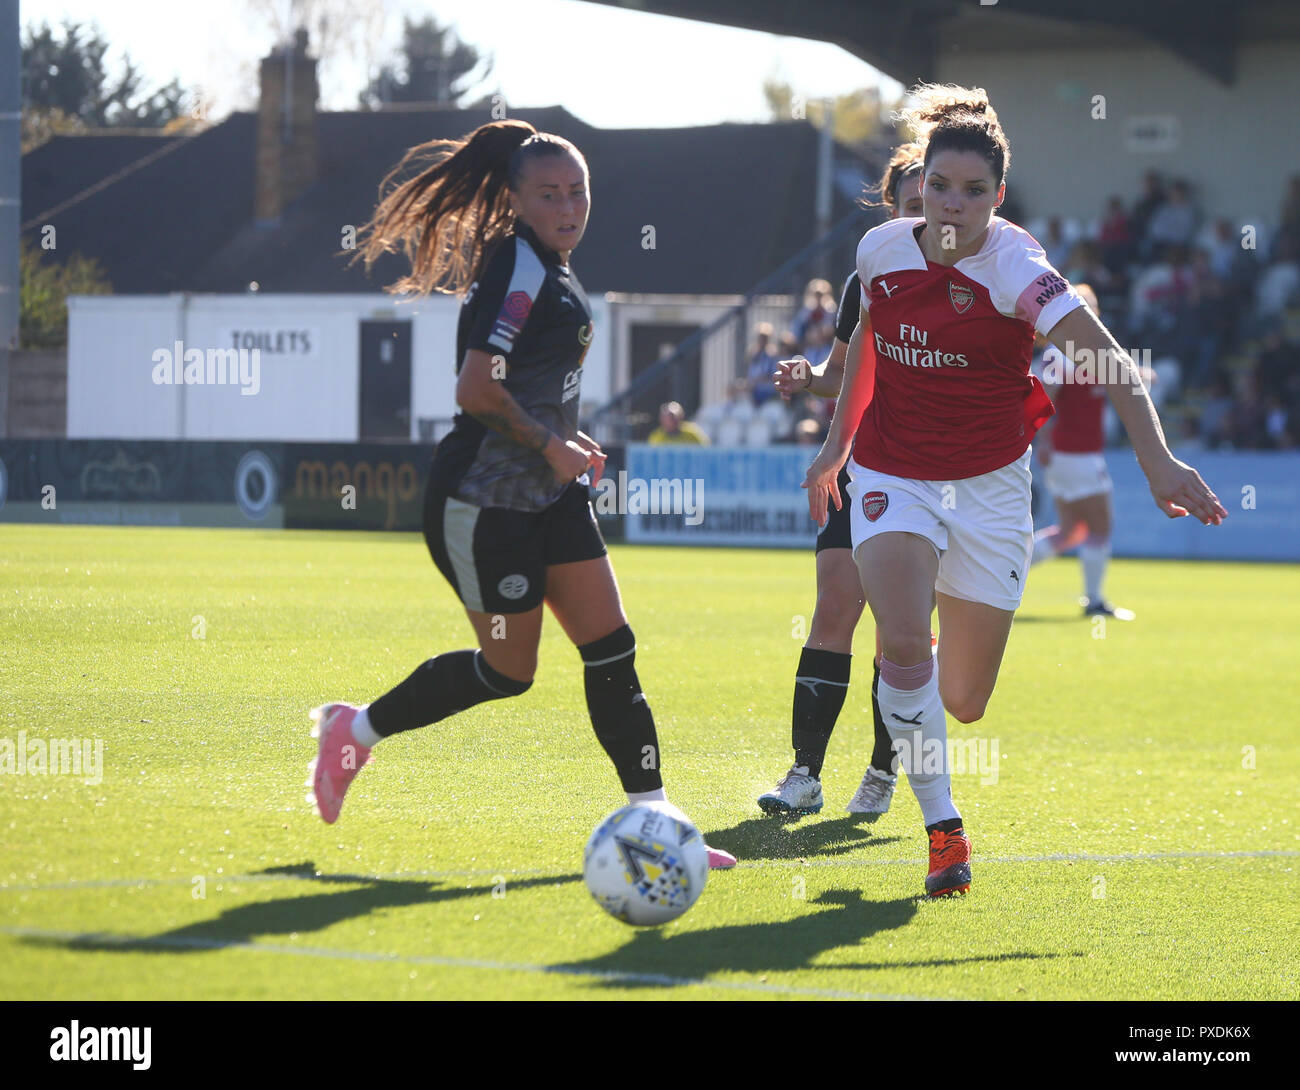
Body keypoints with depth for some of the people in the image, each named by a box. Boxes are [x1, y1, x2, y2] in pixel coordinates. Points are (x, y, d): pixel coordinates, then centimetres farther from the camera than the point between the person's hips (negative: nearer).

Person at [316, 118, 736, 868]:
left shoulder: (552, 269, 12)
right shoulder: (518, 268, -18)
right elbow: (476, 390, -26)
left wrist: (566, 442, 13)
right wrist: (548, 445, -16)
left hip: (549, 494, 9)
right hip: (483, 501, -9)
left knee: (612, 650, 2)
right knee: (509, 670, 1)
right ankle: (357, 729, 19)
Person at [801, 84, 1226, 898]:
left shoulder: (1015, 268, -19)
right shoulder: (882, 250, -7)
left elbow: (1109, 362, -31)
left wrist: (1158, 461, -44)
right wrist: (839, 443, 20)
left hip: (988, 487, -1)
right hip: (892, 477, 1)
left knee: (963, 702, 3)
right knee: (903, 642, -25)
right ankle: (943, 830, -15)